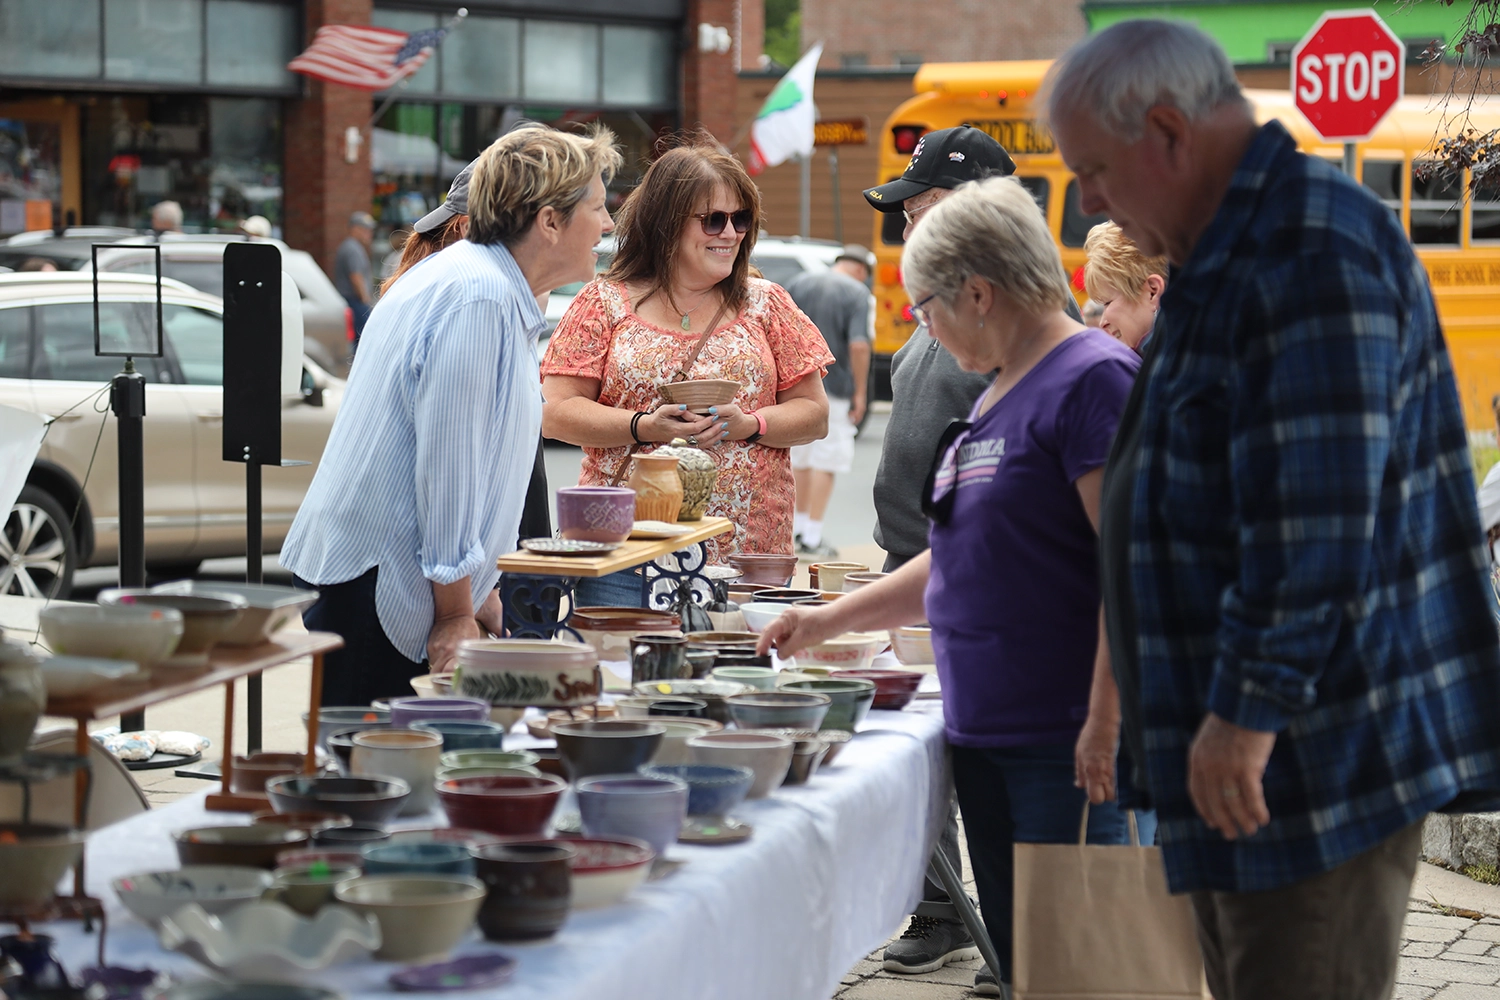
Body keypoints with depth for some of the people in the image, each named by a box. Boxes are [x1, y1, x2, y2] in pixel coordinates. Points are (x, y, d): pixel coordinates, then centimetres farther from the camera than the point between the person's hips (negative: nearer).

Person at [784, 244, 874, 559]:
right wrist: (860, 392, -9)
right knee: (826, 461, 1)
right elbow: (858, 346, -18)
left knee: (799, 457, 18)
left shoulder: (798, 283, 6)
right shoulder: (858, 294, -8)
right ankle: (812, 538, 1)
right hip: (833, 388, -5)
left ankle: (798, 528, 28)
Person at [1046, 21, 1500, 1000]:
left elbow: (1320, 514, -25)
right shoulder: (1231, 258, 17)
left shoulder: (1313, 248, -18)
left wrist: (1249, 707, -24)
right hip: (1254, 768, 11)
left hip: (1320, 761, -11)